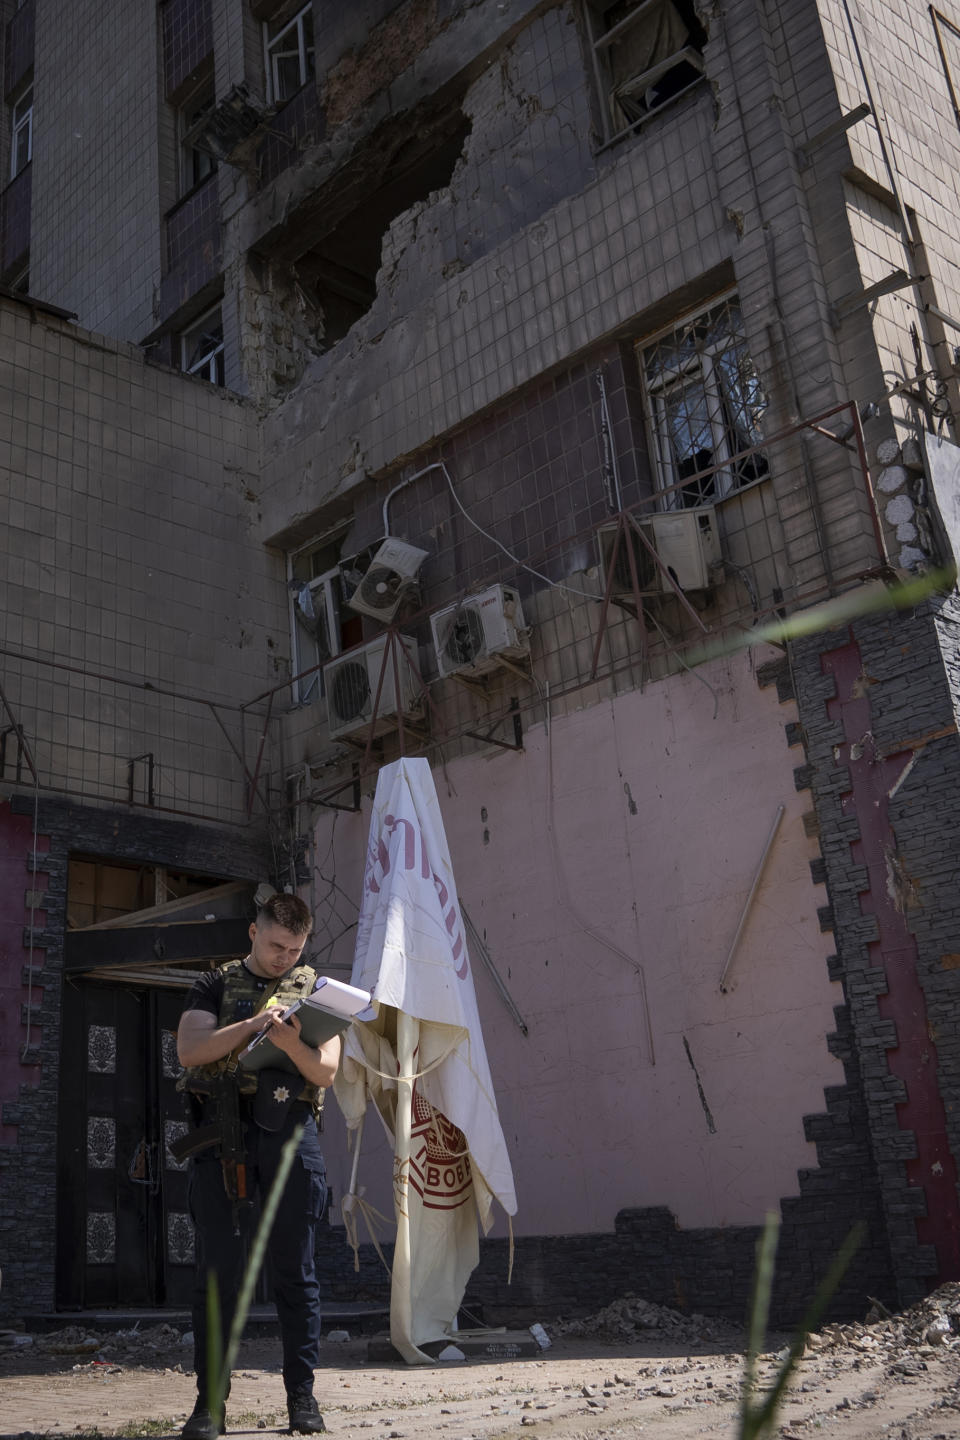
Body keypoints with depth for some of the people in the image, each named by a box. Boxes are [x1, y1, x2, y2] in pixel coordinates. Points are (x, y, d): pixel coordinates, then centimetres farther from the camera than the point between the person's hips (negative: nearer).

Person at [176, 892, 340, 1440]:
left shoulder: (316, 990, 13)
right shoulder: (217, 984, 11)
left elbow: (327, 1071, 4)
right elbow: (190, 1049, -3)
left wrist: (292, 1043, -16)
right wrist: (251, 1025, -15)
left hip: (290, 1132, 1)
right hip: (222, 1133, 0)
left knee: (296, 1267, 3)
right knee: (218, 1268, 1)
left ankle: (303, 1395, 11)